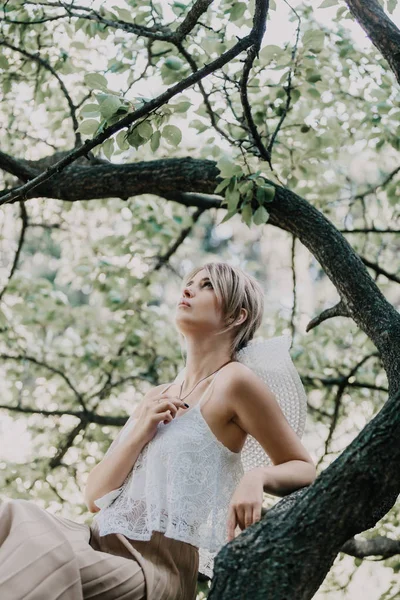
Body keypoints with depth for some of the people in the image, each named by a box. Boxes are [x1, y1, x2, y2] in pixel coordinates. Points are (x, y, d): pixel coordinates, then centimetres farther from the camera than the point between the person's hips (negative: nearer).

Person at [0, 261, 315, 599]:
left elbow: (305, 470, 3)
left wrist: (257, 477, -19)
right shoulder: (157, 398, 20)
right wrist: (141, 430, -1)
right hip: (99, 546, 7)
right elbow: (95, 497, 15)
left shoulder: (235, 381, 0)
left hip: (155, 567, -7)